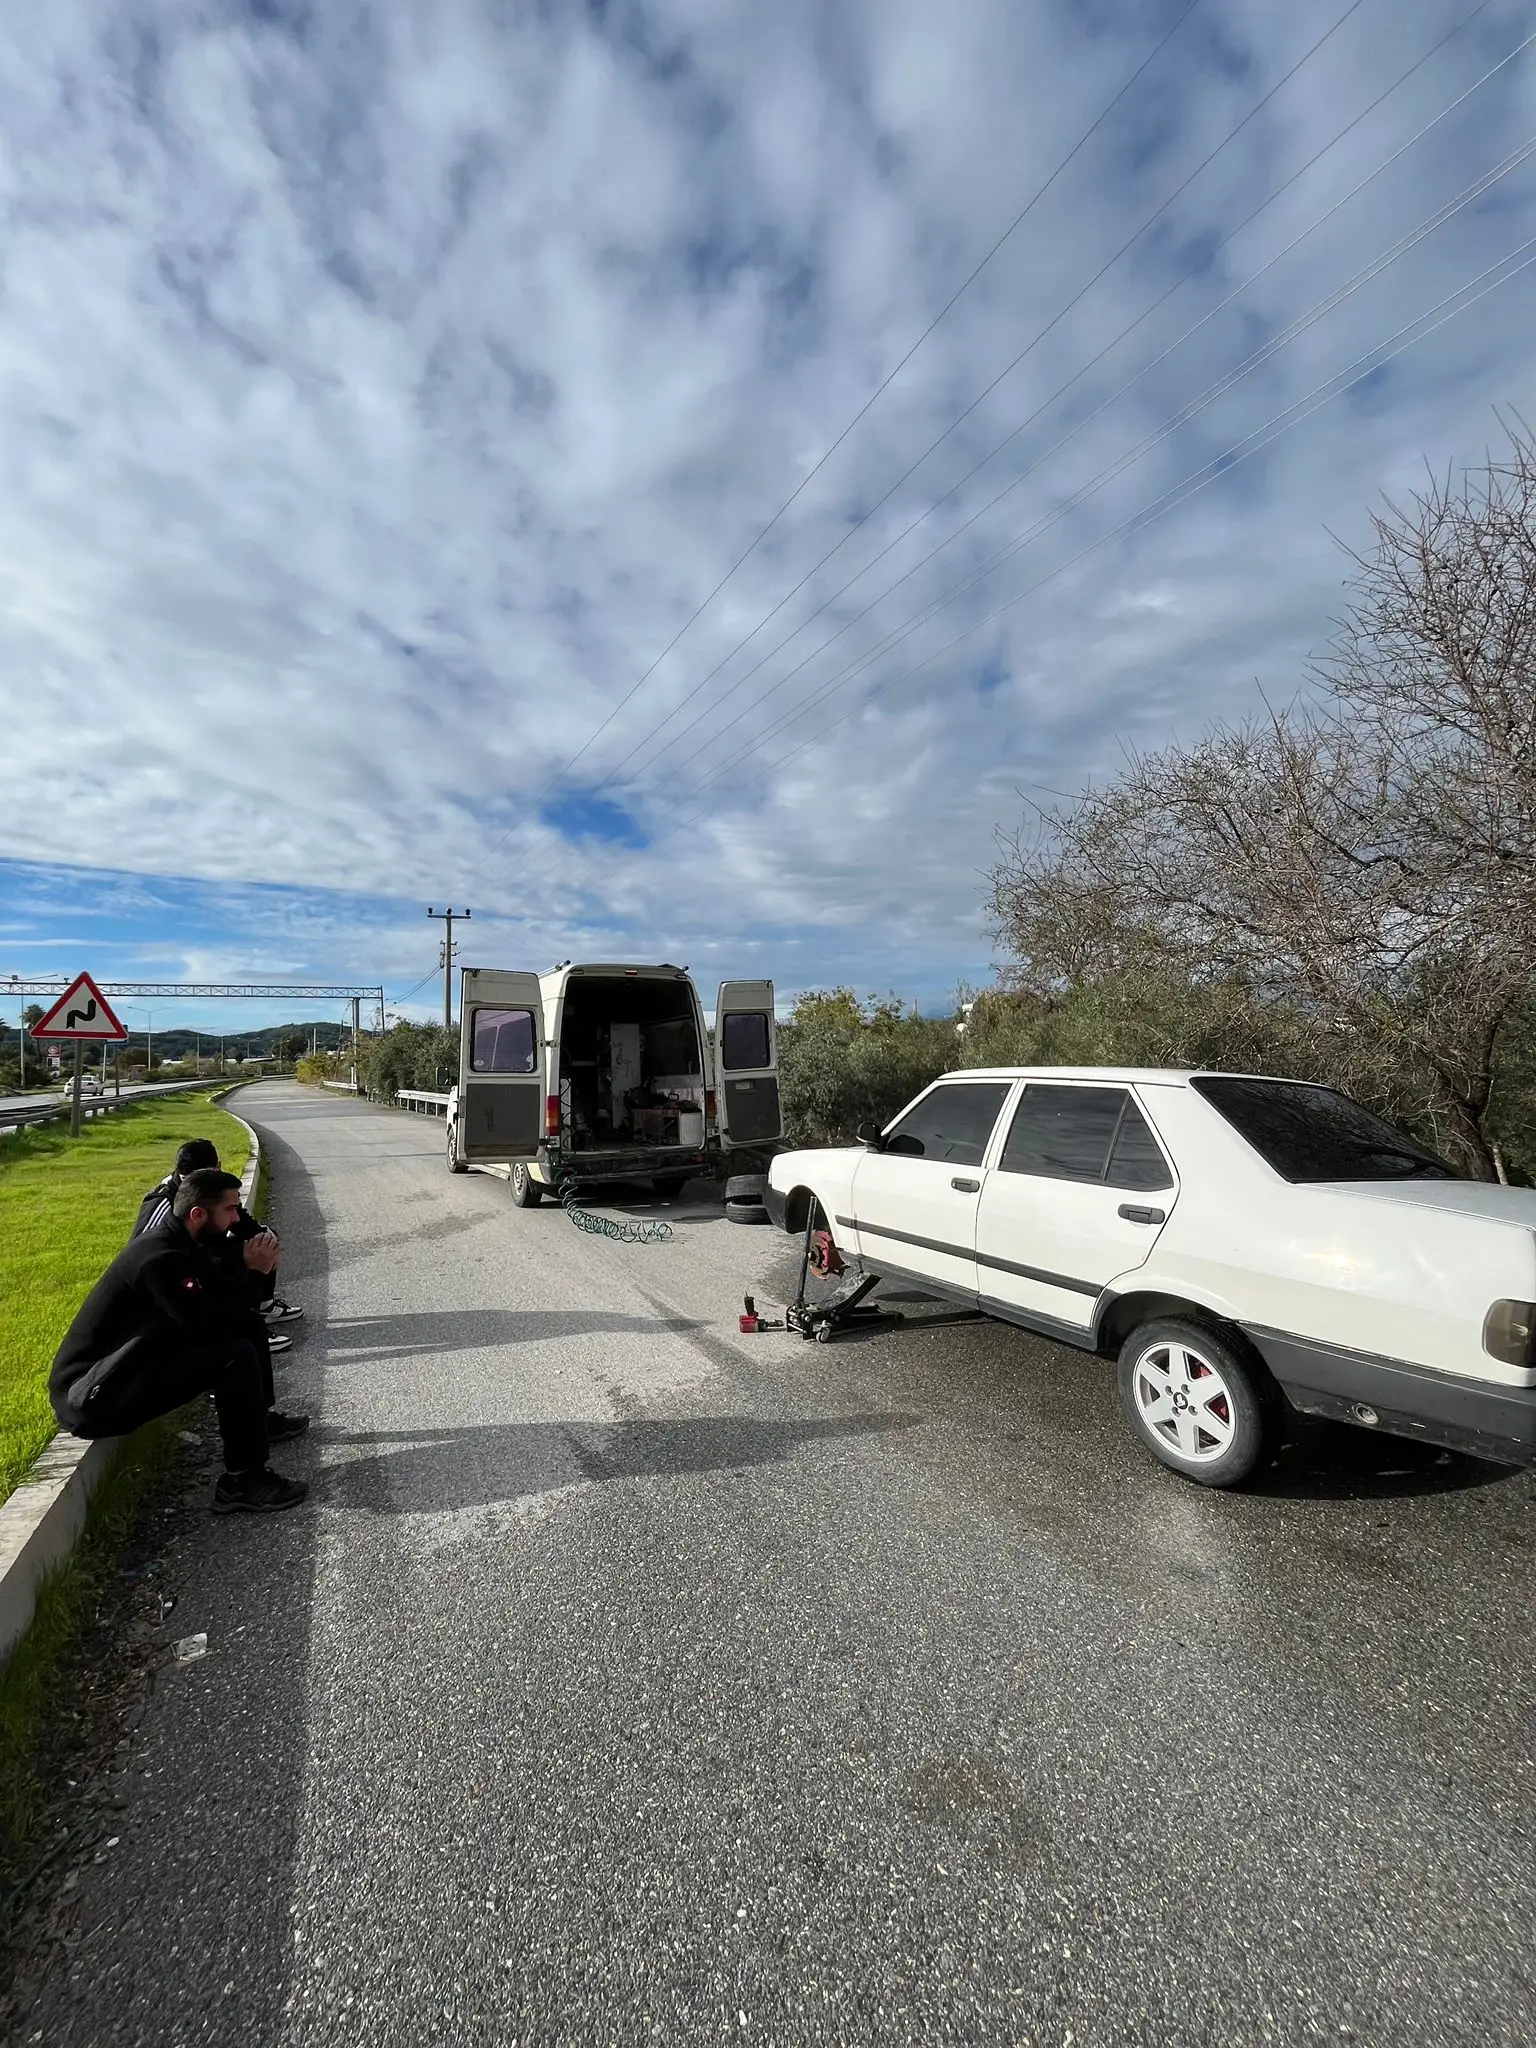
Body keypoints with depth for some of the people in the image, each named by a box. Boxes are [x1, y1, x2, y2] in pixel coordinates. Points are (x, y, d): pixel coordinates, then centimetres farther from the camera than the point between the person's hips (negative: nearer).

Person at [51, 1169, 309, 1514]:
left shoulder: (184, 1242, 3)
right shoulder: (161, 1257, -27)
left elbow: (221, 1298, 8)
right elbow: (210, 1324, -29)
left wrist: (251, 1267, -10)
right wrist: (253, 1273, -18)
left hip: (129, 1361, 10)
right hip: (92, 1397, -10)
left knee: (246, 1324, 8)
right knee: (236, 1354, -25)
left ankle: (259, 1416, 23)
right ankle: (243, 1481, -14)